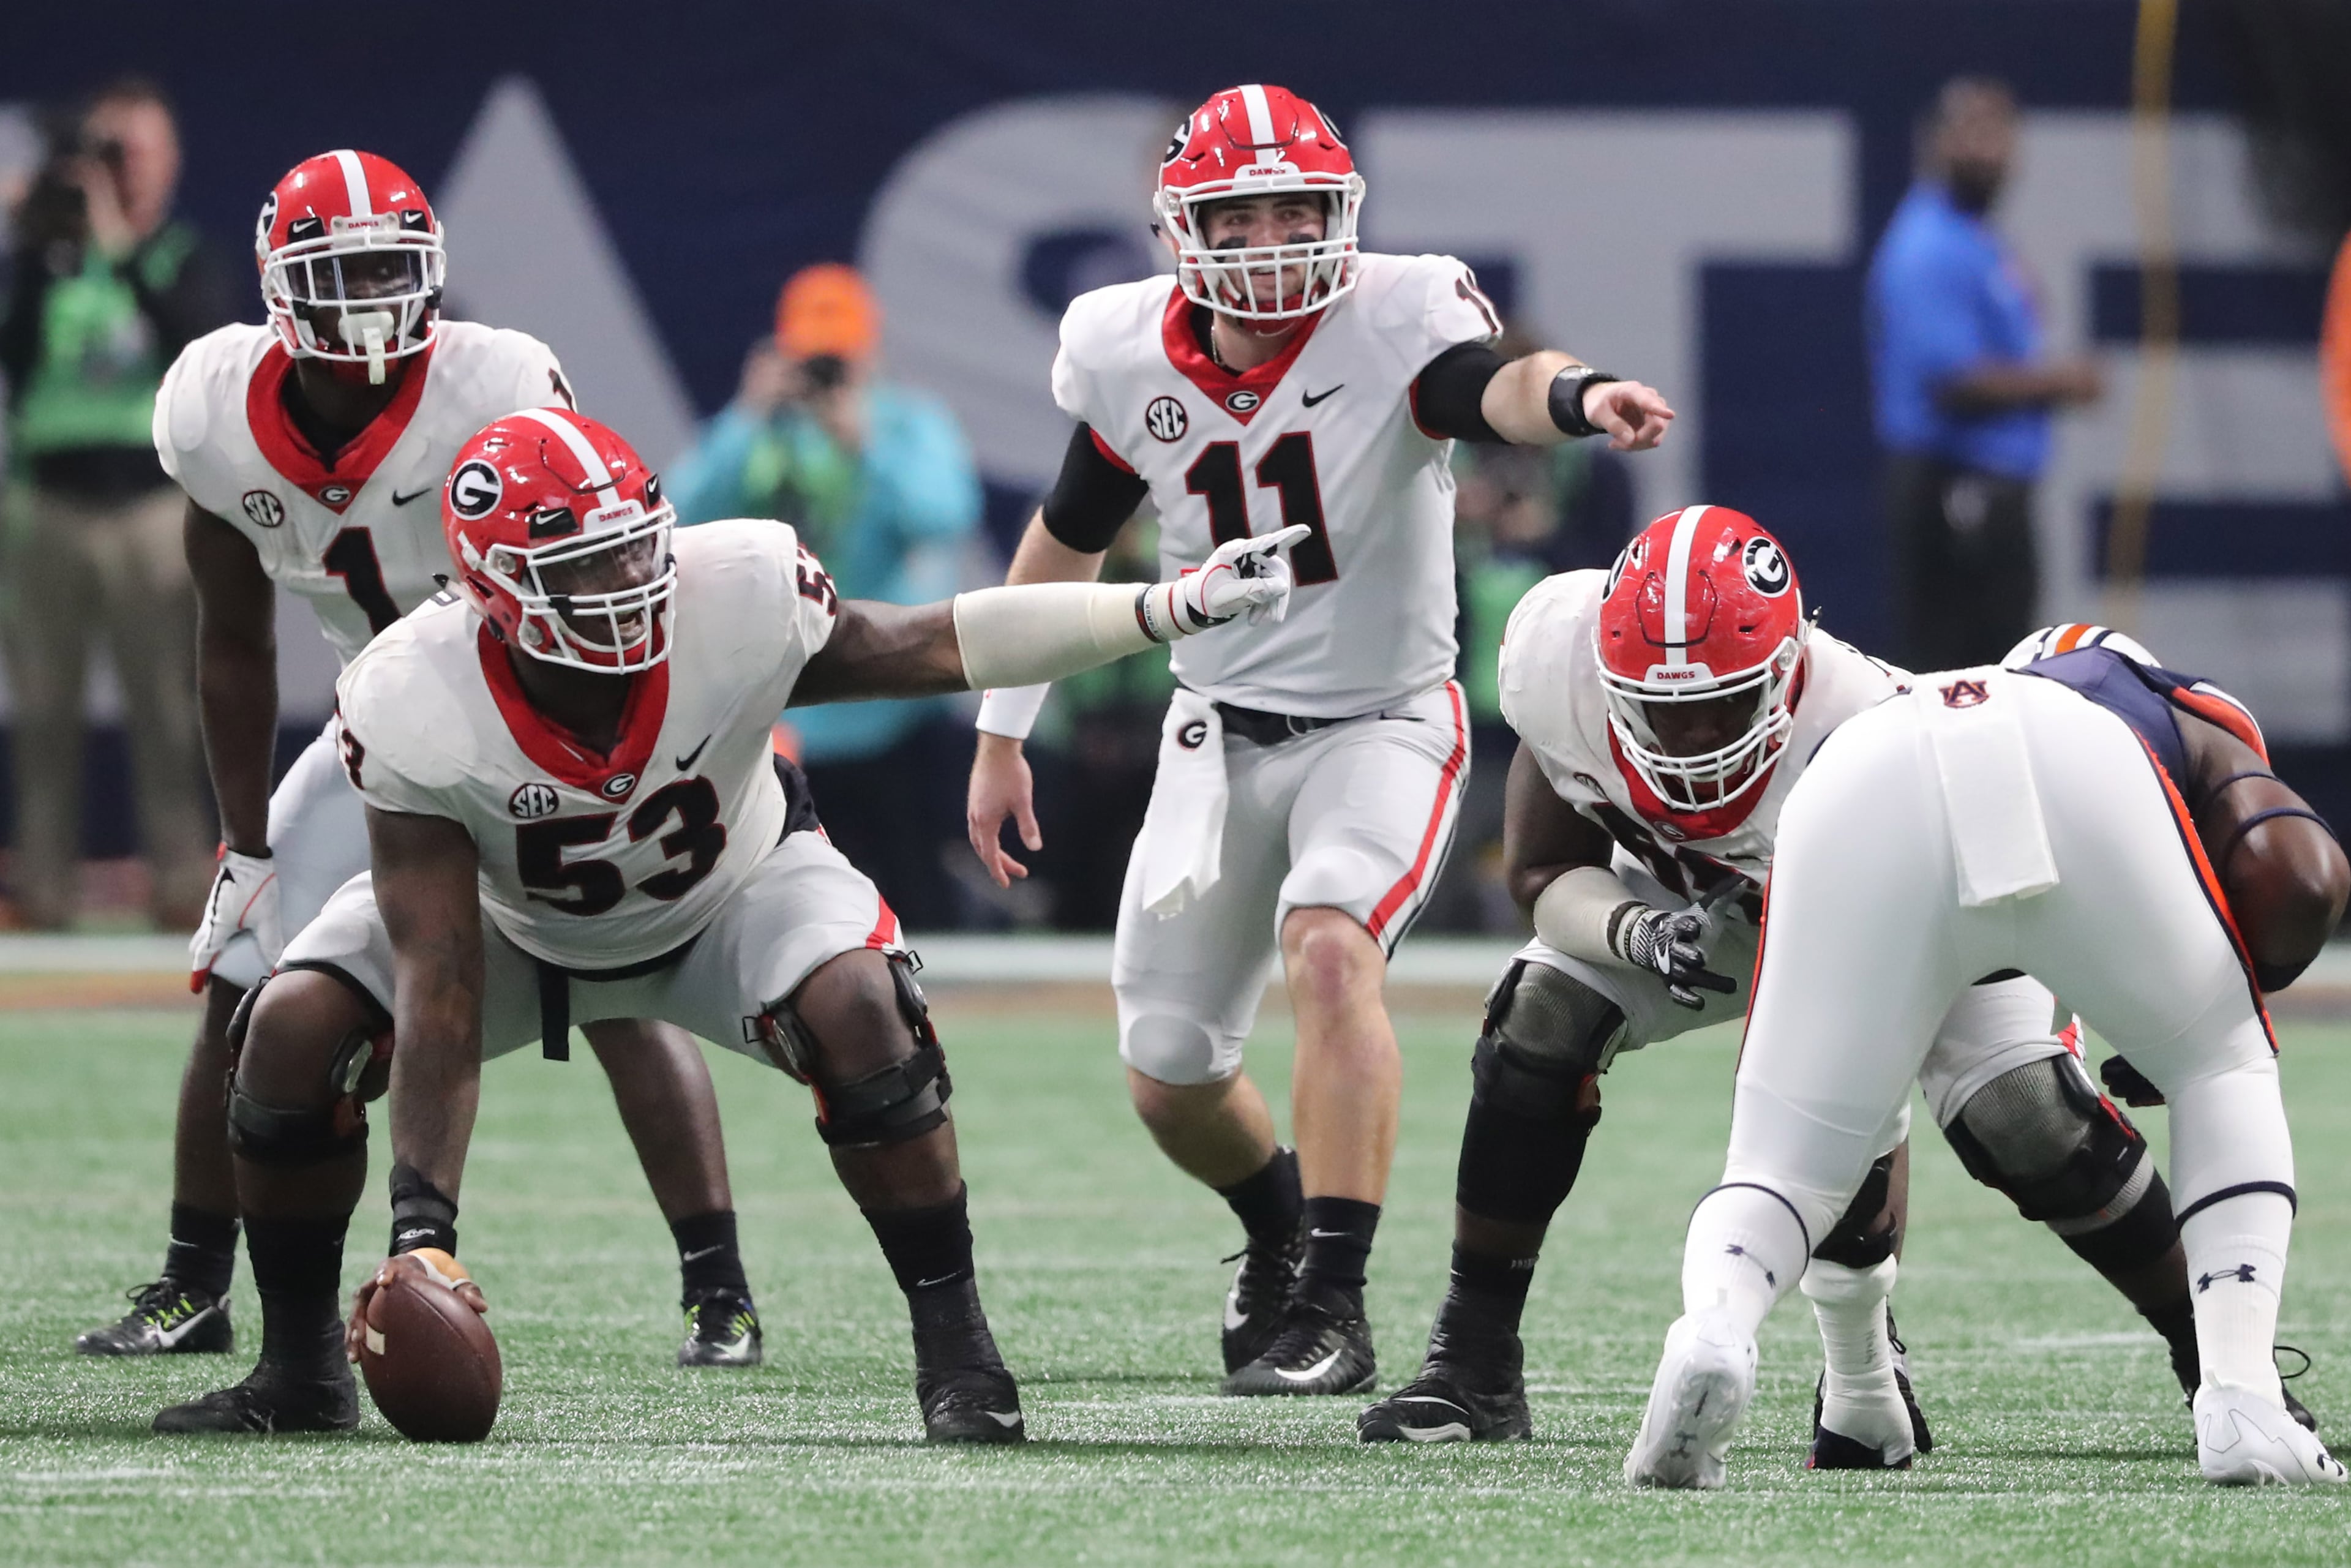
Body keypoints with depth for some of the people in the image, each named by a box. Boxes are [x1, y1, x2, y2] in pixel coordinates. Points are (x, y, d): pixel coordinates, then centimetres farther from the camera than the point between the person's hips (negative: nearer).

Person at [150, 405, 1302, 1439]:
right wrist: (422, 1226, -39)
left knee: (858, 1008, -30)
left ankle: (956, 1349, -16)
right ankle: (300, 1368, 0)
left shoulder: (737, 600, -34)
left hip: (728, 887, 0)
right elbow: (440, 996, -34)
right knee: (295, 1034, -20)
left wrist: (1171, 609, -25)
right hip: (506, 915, 0)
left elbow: (933, 646, -19)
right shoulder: (413, 708, -36)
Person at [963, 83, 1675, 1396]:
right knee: (1169, 1077, 7)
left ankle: (1331, 1309, -30)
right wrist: (1002, 734, 16)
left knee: (1330, 947, -32)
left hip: (1384, 723, -5)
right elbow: (1066, 541, 12)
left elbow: (1492, 389, -42)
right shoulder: (1135, 358, -5)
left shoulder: (1392, 321, -18)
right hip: (1224, 733, 5)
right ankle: (1280, 1226, 40)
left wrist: (1576, 398, -66)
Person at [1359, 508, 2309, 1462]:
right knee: (1540, 1026, -18)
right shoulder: (1560, 658, -32)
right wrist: (1638, 933, -41)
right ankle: (1472, 1365, -6)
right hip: (1698, 890, 4)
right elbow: (1546, 875, -17)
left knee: (2027, 1122, -23)